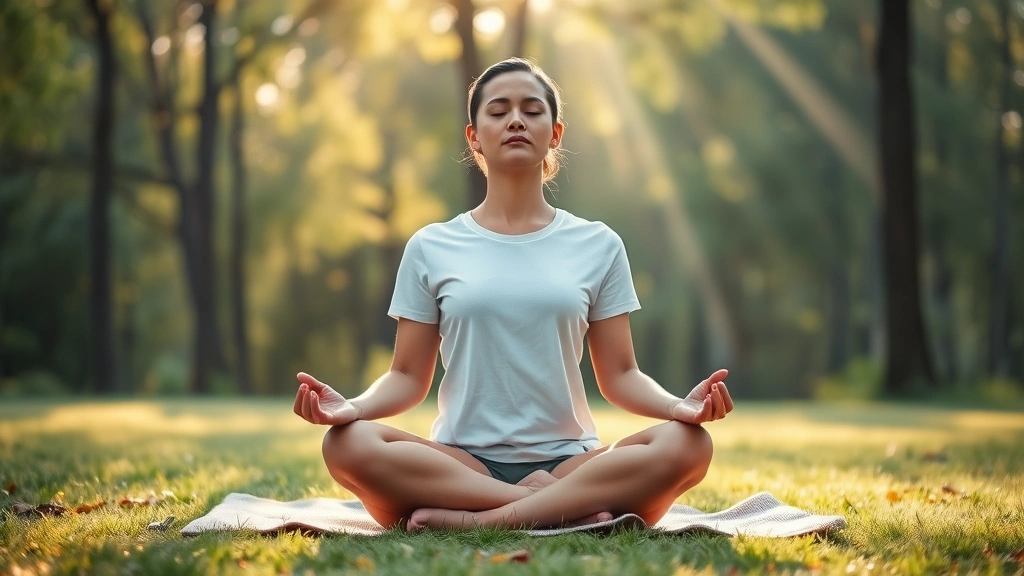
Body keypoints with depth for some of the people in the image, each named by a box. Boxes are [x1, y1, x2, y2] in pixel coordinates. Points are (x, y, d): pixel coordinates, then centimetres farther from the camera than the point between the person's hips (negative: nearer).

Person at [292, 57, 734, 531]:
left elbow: (619, 375, 8)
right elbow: (408, 377, 7)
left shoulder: (598, 246, 10)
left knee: (686, 445, -28)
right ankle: (568, 510, -27)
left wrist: (679, 405, -14)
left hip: (568, 459, 1)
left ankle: (478, 520, -26)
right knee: (348, 443, -31)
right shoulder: (431, 248, 9)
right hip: (461, 463, 0)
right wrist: (352, 406, -15)